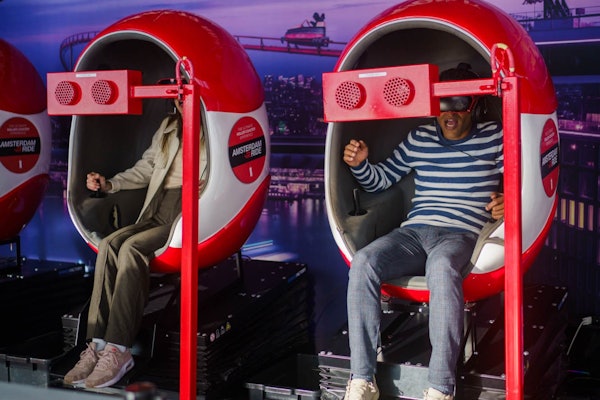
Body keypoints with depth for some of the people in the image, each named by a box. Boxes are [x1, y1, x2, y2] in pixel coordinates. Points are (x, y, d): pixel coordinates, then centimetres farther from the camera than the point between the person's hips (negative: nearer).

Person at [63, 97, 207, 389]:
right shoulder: (167, 128, 20)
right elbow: (145, 169, 23)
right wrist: (109, 184, 9)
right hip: (159, 210, 6)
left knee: (131, 248, -29)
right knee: (109, 244, -21)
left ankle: (118, 350, -28)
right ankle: (98, 344, -24)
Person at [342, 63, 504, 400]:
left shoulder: (494, 138, 9)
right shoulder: (419, 139, 19)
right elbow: (381, 180, 25)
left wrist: (508, 200, -20)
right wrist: (361, 164, 4)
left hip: (461, 234, -3)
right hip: (414, 232, 4)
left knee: (441, 266, -42)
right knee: (363, 262, -28)